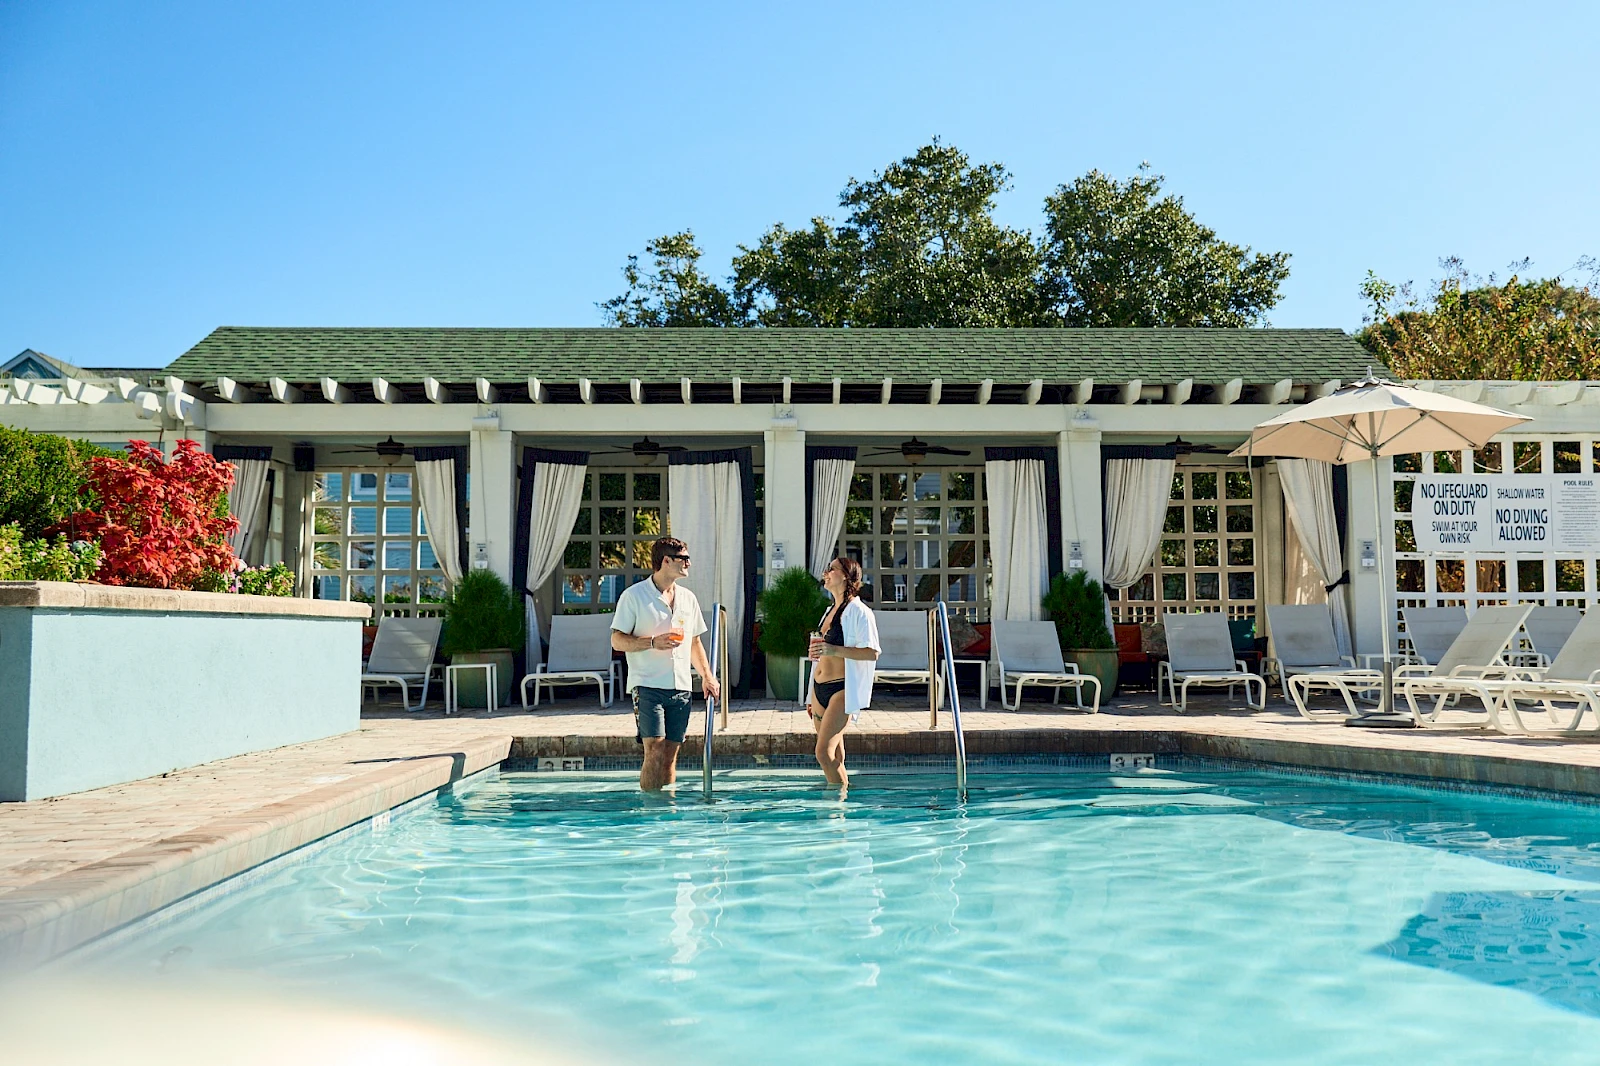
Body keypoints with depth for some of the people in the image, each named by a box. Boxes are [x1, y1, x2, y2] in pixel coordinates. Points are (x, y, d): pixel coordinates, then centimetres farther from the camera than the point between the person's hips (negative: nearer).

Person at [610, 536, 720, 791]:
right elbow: (617, 640, -4)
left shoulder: (688, 598, 16)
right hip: (648, 686, -5)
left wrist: (707, 675, 12)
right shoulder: (634, 595, -2)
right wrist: (653, 642, -18)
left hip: (681, 688, 5)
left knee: (671, 755, 6)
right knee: (655, 752, -12)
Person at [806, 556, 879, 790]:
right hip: (820, 689, 8)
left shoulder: (858, 612, -8)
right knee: (834, 757, 14)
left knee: (824, 753, -14)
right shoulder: (830, 611, 18)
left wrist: (835, 650, -24)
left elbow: (872, 653, -16)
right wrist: (811, 697, 23)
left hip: (841, 689, -8)